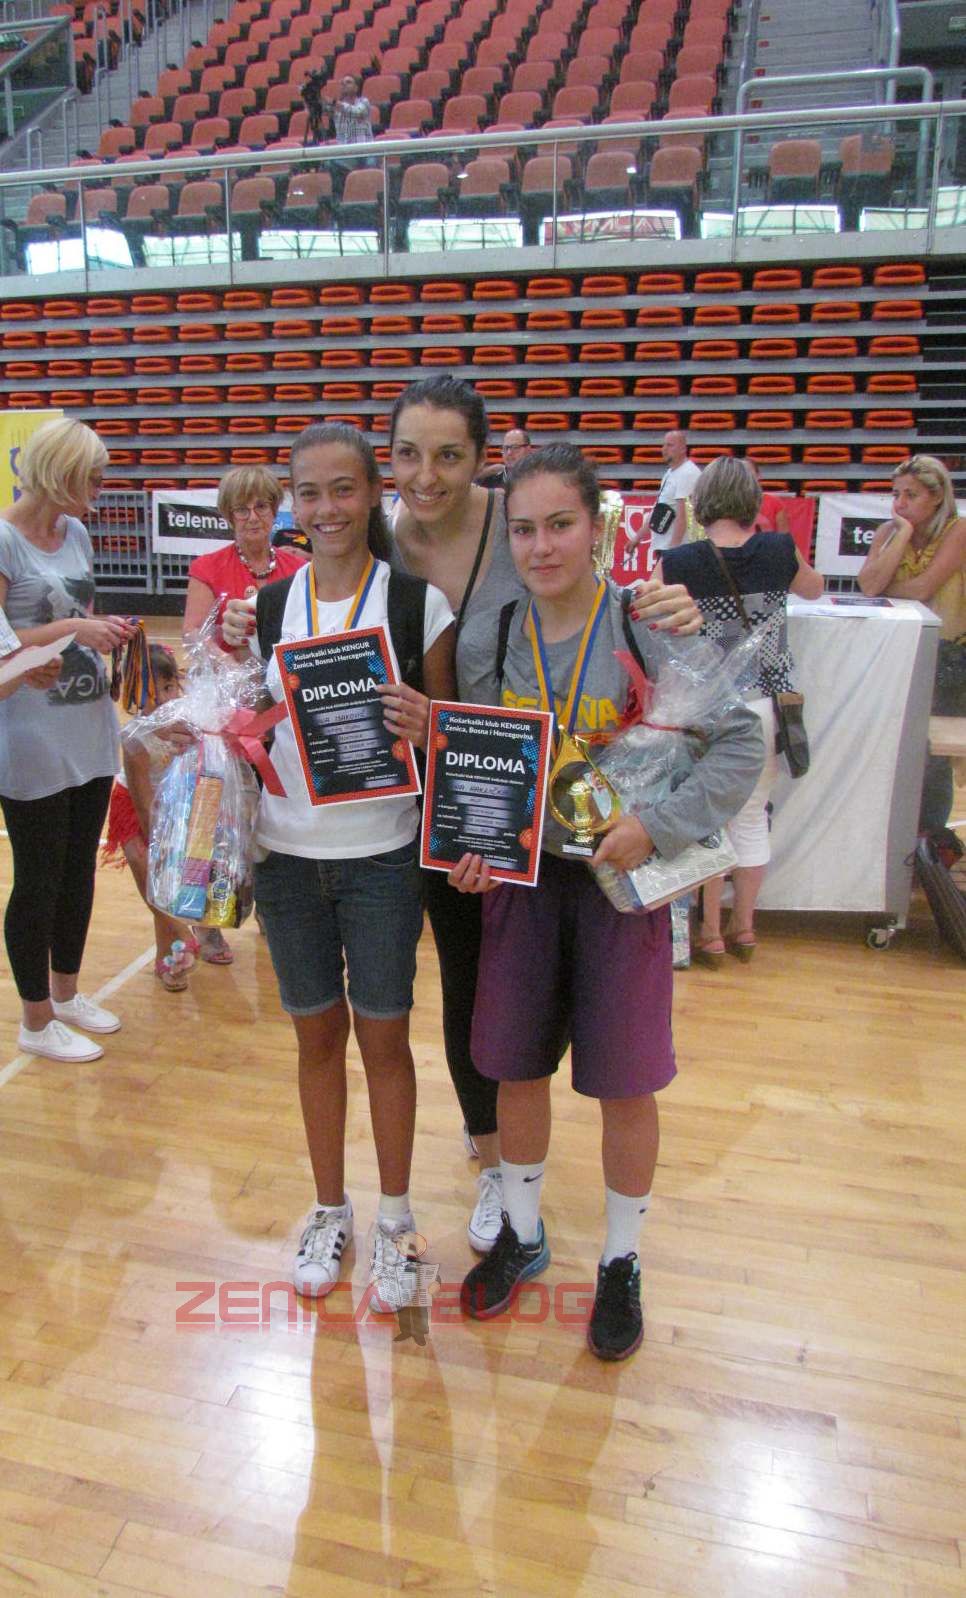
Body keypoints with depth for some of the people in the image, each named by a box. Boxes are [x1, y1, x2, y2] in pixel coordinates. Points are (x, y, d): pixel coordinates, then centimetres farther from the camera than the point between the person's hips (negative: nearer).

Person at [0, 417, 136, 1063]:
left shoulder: (77, 534, 8)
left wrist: (106, 629, 1)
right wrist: (73, 628, -23)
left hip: (90, 731, 7)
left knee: (79, 870, 17)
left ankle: (66, 992, 36)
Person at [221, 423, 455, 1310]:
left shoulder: (418, 602, -7)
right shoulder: (266, 606, 3)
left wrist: (427, 728, -22)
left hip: (381, 855, -3)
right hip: (287, 853, 3)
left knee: (383, 1037, 9)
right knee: (317, 1036, 16)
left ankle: (394, 1218, 30)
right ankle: (330, 1210, 35)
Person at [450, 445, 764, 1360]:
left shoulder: (647, 625, -11)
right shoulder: (495, 637, 0)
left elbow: (740, 743, -11)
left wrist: (655, 826, -22)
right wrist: (469, 850, -9)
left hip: (623, 880, -3)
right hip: (520, 876, 3)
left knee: (624, 1084, 8)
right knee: (516, 1068, 14)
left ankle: (621, 1263, 32)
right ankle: (522, 1233, 40)